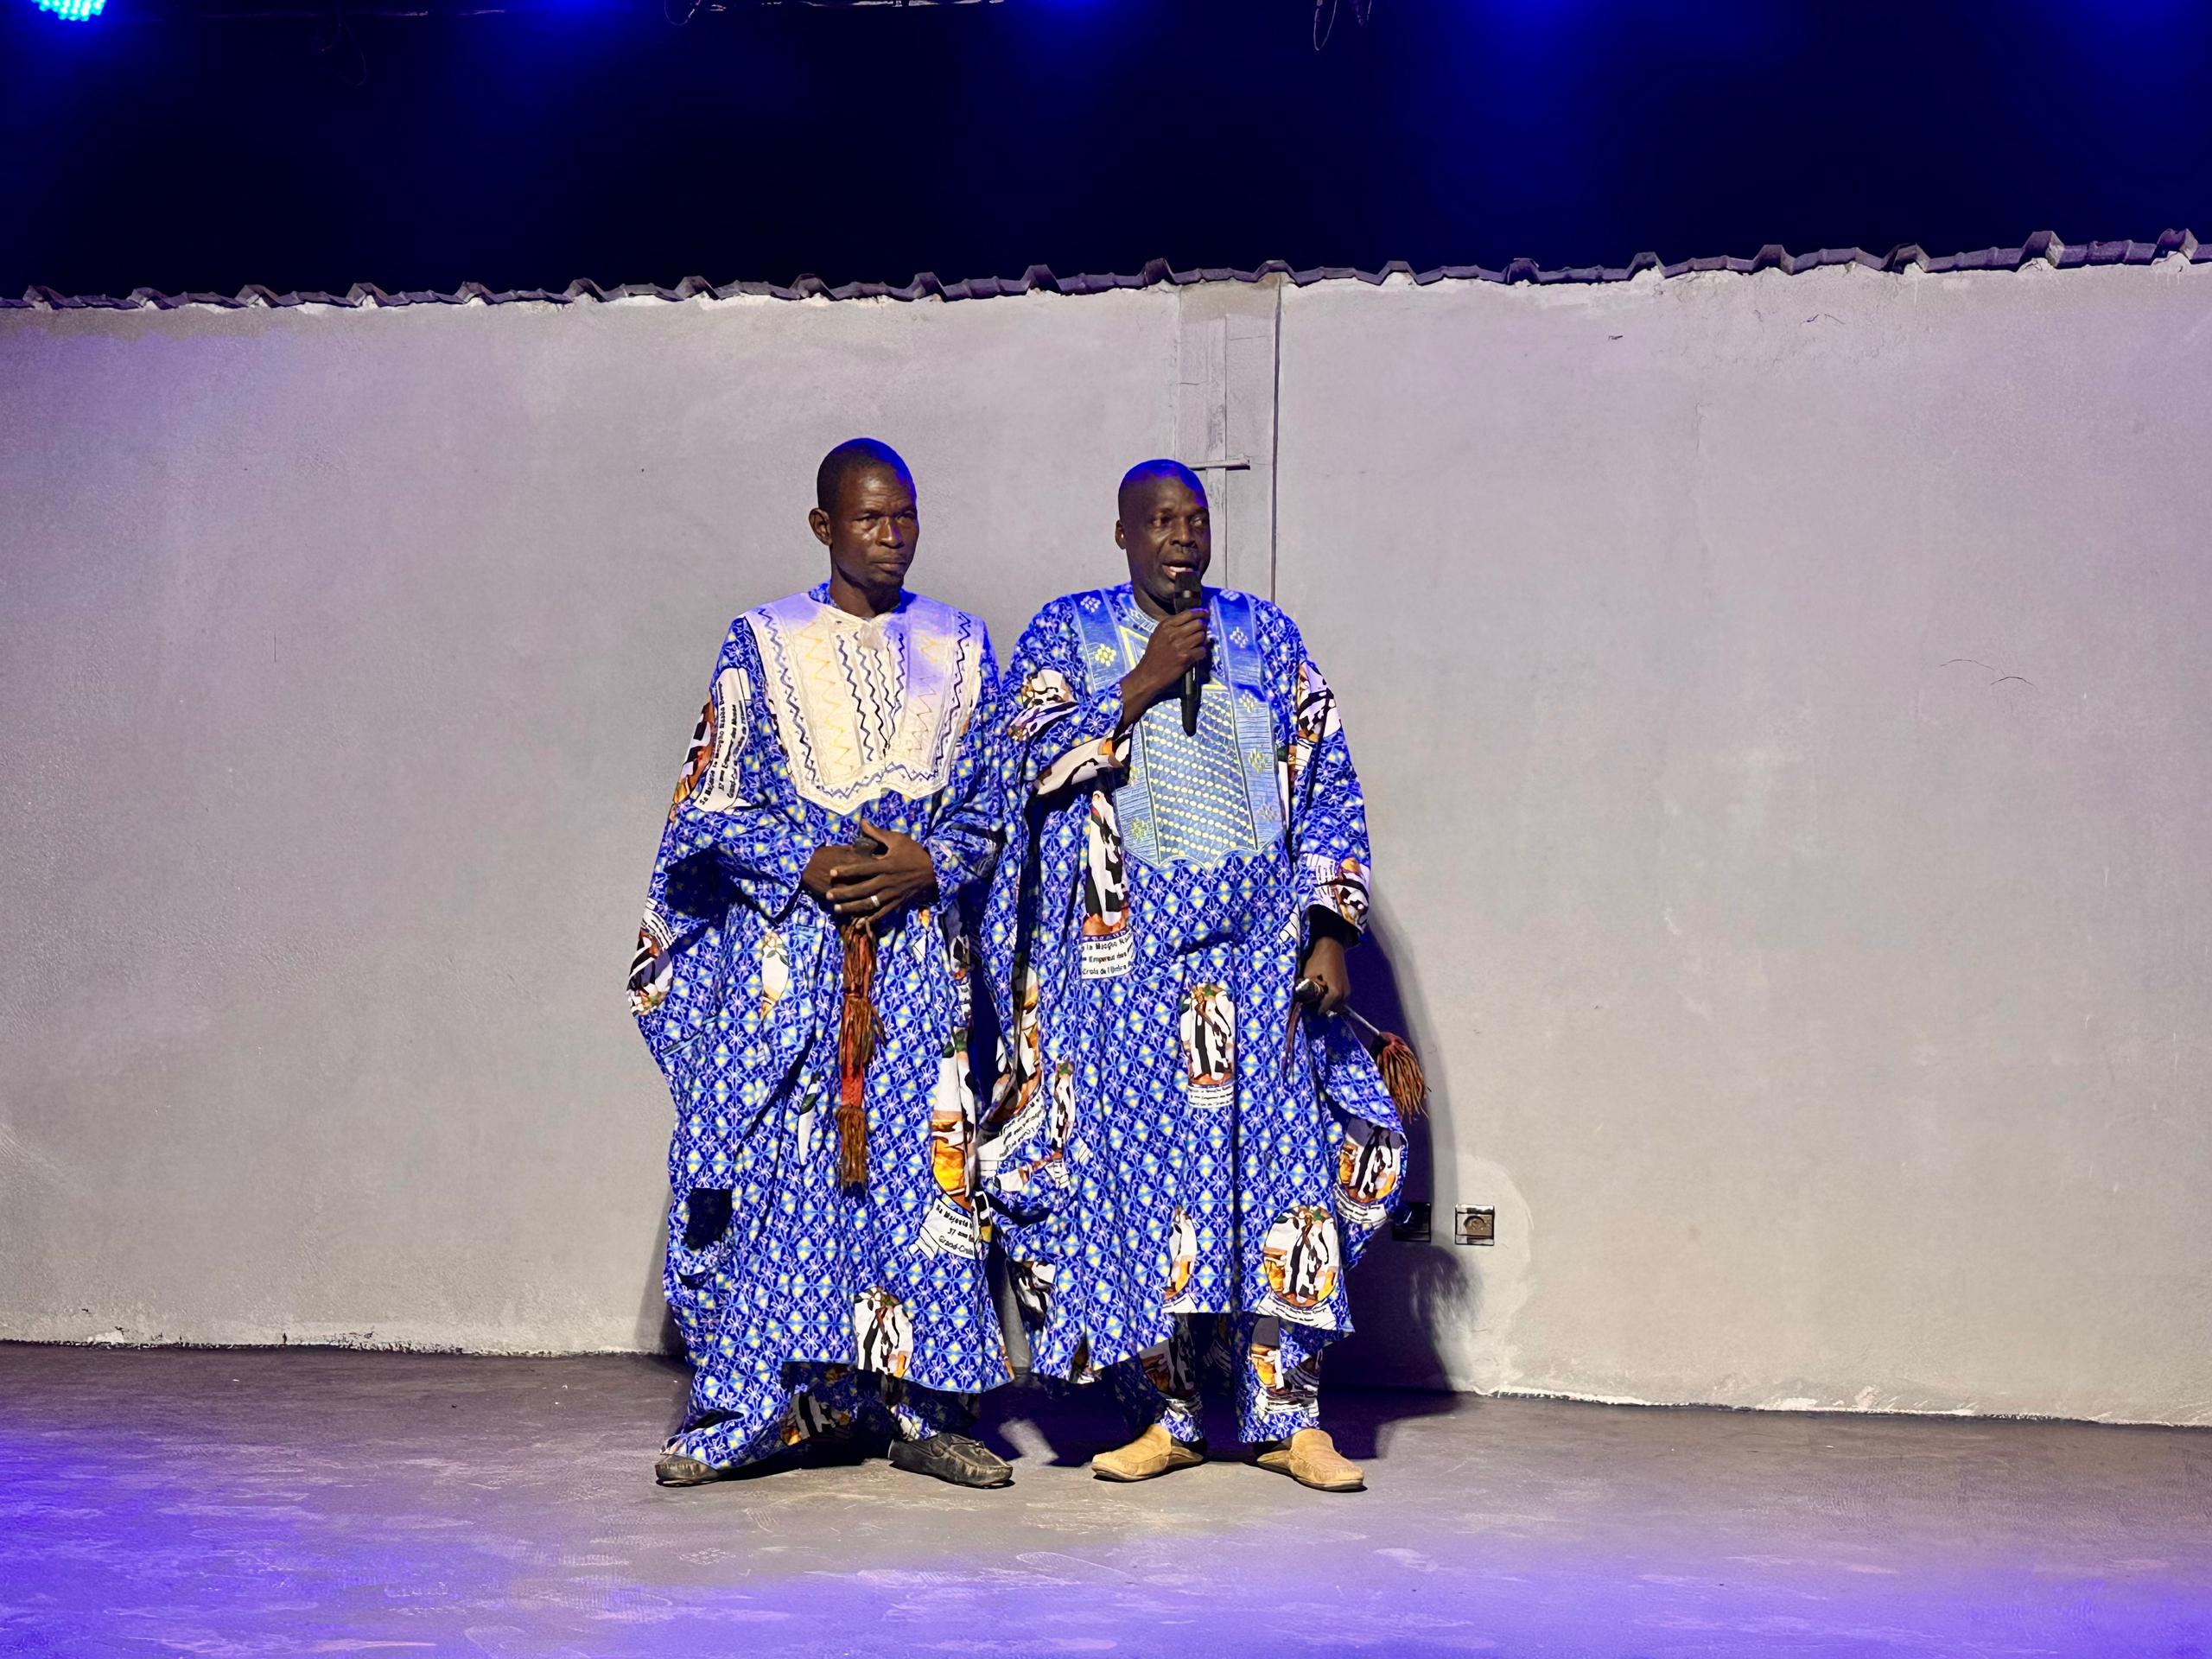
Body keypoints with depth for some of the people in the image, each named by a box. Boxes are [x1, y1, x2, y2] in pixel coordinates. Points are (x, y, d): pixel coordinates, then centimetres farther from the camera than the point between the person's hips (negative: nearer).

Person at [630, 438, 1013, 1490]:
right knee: (770, 1162, -3)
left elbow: (993, 797, 9)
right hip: (785, 941, -2)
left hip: (917, 941, 2)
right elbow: (714, 803, 1)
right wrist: (812, 865, -13)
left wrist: (925, 867, -9)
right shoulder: (763, 645, 4)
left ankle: (922, 1405, 7)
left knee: (921, 1157, -1)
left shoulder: (958, 648, 11)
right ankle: (749, 1406, 7)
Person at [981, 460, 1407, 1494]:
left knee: (1281, 1154, -3)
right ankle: (1170, 1414, 10)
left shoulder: (1266, 637, 10)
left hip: (1260, 944, 1)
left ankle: (1287, 1415, 4)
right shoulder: (1066, 633, 7)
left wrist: (1329, 930, -2)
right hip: (1130, 946, -1)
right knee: (1140, 1162, -2)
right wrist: (1141, 685, -13)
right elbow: (1034, 758, -8)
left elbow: (1327, 790, 7)